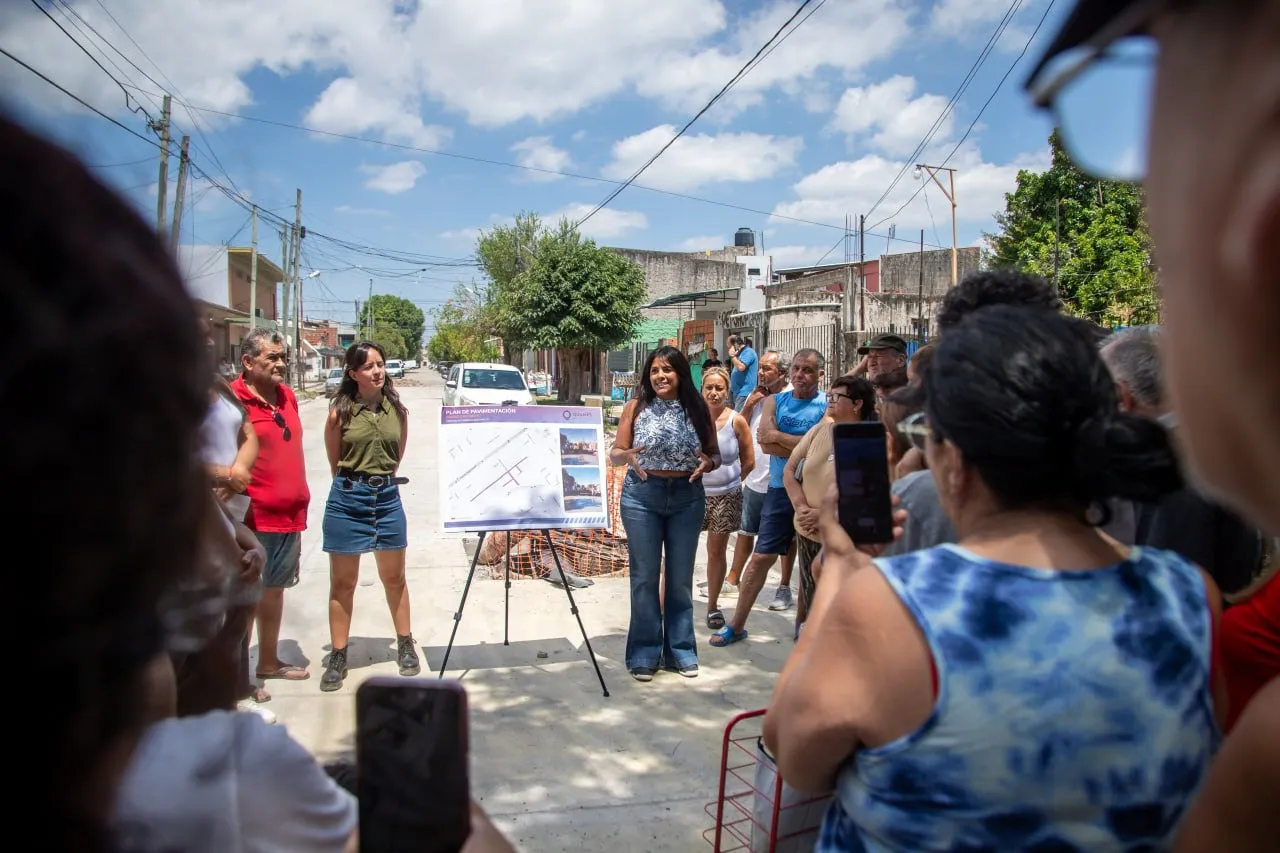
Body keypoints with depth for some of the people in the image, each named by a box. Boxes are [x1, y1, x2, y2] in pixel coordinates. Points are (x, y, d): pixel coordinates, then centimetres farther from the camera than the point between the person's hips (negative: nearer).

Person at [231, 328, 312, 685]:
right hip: (253, 518, -8)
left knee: (275, 589, 18)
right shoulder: (232, 401, -14)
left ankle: (269, 661, 32)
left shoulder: (287, 395, 10)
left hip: (290, 514, 8)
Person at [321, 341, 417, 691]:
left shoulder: (398, 410, 1)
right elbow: (335, 462, 4)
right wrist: (356, 483, 10)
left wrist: (381, 481, 12)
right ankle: (338, 657, 18)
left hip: (387, 497, 2)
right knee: (343, 583, 7)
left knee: (394, 578, 14)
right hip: (347, 499, -2)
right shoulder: (341, 412, -8)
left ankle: (405, 646, 29)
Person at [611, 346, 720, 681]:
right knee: (644, 577, 4)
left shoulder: (697, 408, 2)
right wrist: (627, 456, -22)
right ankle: (644, 654, 14)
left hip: (687, 498, 1)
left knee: (681, 577, 11)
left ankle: (681, 650, 22)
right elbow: (615, 453, 1)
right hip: (642, 496, -1)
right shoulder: (636, 407, -1)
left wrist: (708, 462, -15)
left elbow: (715, 453, 8)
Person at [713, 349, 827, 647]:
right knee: (760, 558, 4)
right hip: (780, 490, 2)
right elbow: (765, 443, -6)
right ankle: (736, 625, 12)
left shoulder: (827, 407, -2)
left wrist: (779, 437, -10)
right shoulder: (775, 401, 7)